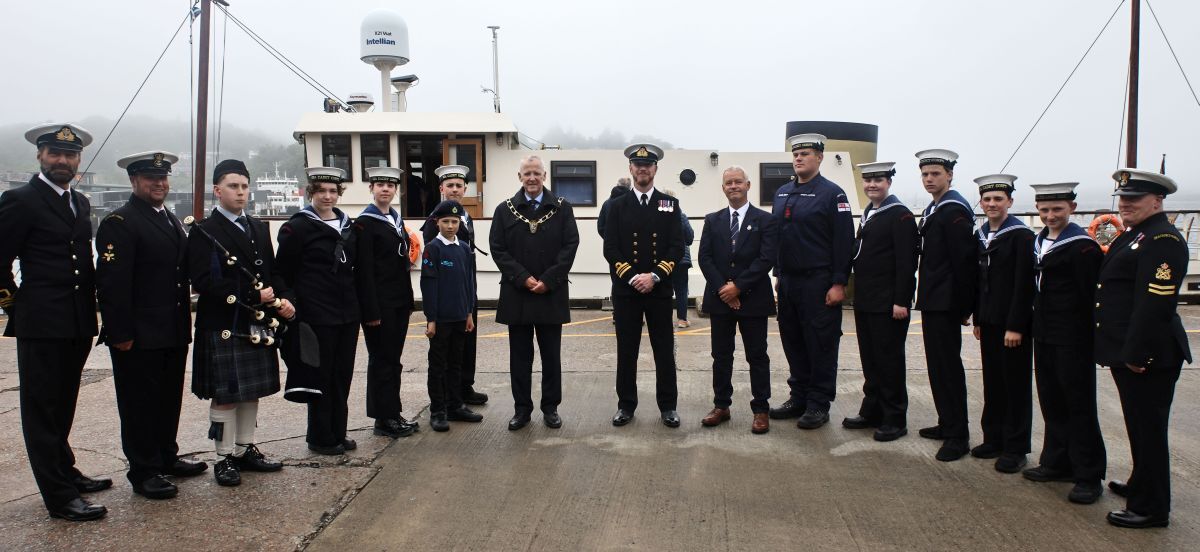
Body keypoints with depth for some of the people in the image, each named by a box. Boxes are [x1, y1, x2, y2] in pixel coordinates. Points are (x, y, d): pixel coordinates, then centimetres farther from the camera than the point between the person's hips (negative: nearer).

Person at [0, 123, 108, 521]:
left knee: (63, 407, 19)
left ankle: (65, 472, 33)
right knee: (42, 410, 2)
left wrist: (90, 310, 12)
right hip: (41, 323, -7)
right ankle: (60, 497, 7)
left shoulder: (80, 203, 13)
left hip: (79, 324, 7)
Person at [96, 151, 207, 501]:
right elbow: (111, 283, -16)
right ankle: (144, 472, 13)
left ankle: (166, 457, 31)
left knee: (169, 400, 17)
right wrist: (120, 334, -19)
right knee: (140, 404, 3)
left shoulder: (173, 222, 15)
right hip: (138, 337, -8)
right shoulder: (118, 223, -11)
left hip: (173, 334, 8)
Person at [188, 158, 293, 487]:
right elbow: (204, 282, -16)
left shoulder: (259, 229, 14)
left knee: (252, 392, 13)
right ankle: (225, 458, 13)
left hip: (257, 325, 6)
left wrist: (284, 300, -4)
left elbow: (272, 272, 15)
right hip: (223, 327, -6)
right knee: (225, 395, 2)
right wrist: (253, 296, -18)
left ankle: (246, 449, 25)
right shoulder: (203, 232, -6)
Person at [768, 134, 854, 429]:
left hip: (818, 283, -6)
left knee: (821, 345, 1)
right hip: (788, 282, 6)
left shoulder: (832, 193, -6)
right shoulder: (782, 193, 13)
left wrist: (839, 283, -15)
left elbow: (844, 241, -11)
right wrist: (778, 273, 11)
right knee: (793, 342, 11)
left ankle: (819, 405, 10)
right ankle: (799, 398, 23)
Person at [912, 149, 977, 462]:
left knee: (948, 365, -5)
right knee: (938, 365, 15)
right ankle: (947, 423, 26)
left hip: (946, 303, -10)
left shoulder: (954, 210, -14)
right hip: (933, 301, 10)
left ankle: (958, 436, 1)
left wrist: (963, 307, -18)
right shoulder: (932, 210, 16)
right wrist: (925, 297, 15)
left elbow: (964, 261, -18)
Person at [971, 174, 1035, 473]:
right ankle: (994, 439, 25)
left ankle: (1015, 448, 12)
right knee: (992, 381, 13)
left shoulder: (1021, 235, -11)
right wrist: (977, 319, 12)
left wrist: (1016, 326, -18)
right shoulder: (980, 235, 10)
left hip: (1012, 323, -6)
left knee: (1016, 384, 3)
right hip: (988, 321, 6)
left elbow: (1024, 284, -15)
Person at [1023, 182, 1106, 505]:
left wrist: (1088, 334, -17)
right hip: (1044, 335, 8)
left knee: (1079, 405, 0)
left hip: (1073, 339, -8)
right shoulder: (1039, 242, 11)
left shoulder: (1082, 245, -13)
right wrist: (1037, 326, 12)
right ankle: (1057, 463, 29)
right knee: (1051, 402, 16)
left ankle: (1089, 477, 10)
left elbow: (1091, 295, -16)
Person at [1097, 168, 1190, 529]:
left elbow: (1155, 304, -24)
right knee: (1139, 427, 22)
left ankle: (1151, 508, 11)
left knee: (1147, 429, 0)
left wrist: (1136, 355, -23)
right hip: (1128, 351, 10)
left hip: (1148, 356, -10)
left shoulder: (1163, 240, -17)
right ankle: (1141, 485, 38)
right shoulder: (1131, 236, 15)